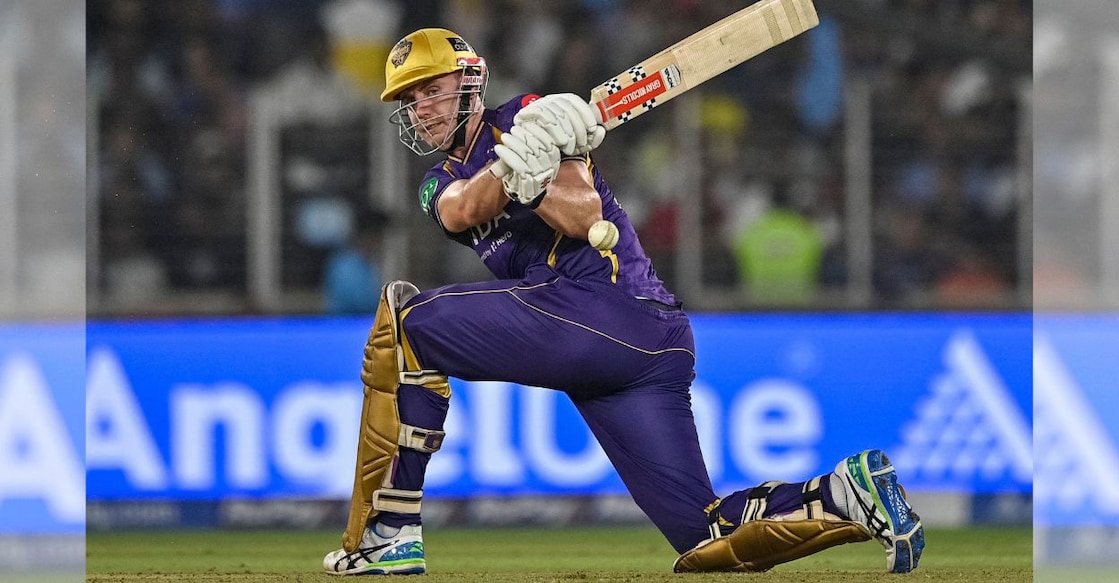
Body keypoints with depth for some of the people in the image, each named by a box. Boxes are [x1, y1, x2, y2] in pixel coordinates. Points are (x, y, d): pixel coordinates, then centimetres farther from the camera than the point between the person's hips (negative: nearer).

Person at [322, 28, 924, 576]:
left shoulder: (523, 116, 7)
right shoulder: (440, 182, 27)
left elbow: (581, 217, -9)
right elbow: (460, 211, 0)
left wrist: (531, 175, -27)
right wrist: (511, 164, -20)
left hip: (608, 305, -8)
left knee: (406, 314, -13)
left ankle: (388, 535, -18)